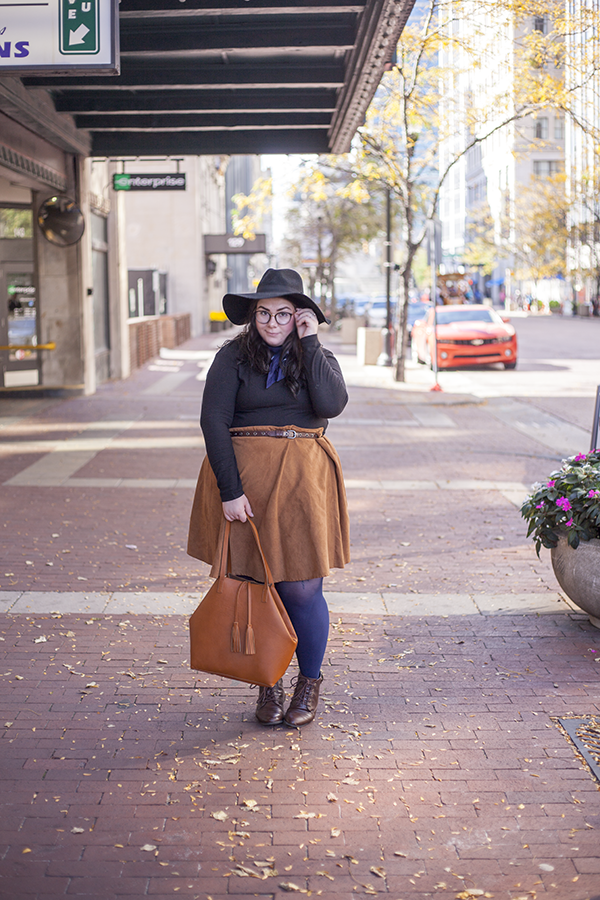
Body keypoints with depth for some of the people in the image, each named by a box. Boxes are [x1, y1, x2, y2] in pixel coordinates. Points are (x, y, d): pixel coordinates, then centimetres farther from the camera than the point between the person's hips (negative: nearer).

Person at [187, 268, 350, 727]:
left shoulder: (318, 356, 8)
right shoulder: (234, 357, 1)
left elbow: (332, 404, -13)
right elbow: (213, 421, -6)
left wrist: (310, 342, -10)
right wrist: (231, 490, -14)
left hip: (301, 479, 1)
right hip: (243, 477, 0)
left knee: (302, 589, -1)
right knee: (253, 584, 5)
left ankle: (310, 682, 21)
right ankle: (269, 684, 23)